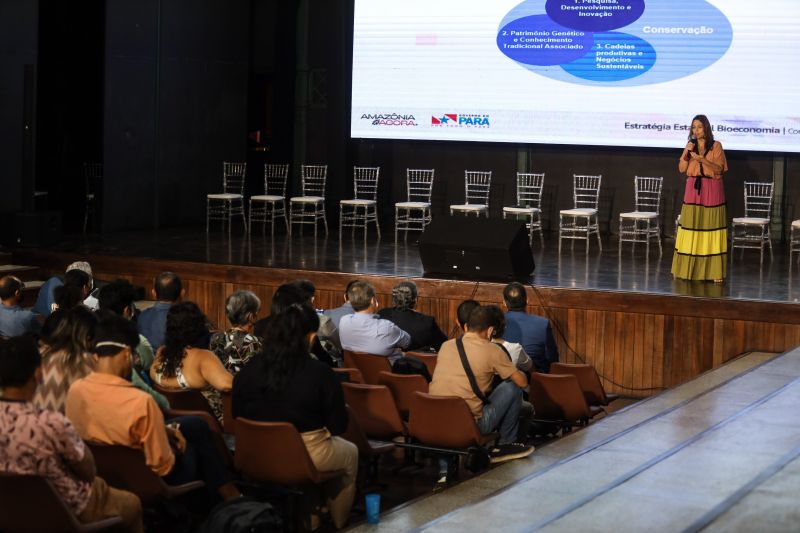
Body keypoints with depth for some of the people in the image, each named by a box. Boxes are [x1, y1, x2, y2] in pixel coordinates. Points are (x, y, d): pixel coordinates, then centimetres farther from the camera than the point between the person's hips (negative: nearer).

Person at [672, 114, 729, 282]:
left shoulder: (716, 146, 0)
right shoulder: (691, 146, 11)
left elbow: (719, 169, -6)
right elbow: (681, 169, 4)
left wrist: (702, 159, -19)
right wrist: (685, 152, -10)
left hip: (712, 192, -3)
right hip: (693, 190, 3)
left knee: (711, 228, -5)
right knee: (691, 228, 0)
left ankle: (715, 272, -2)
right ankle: (689, 268, 7)